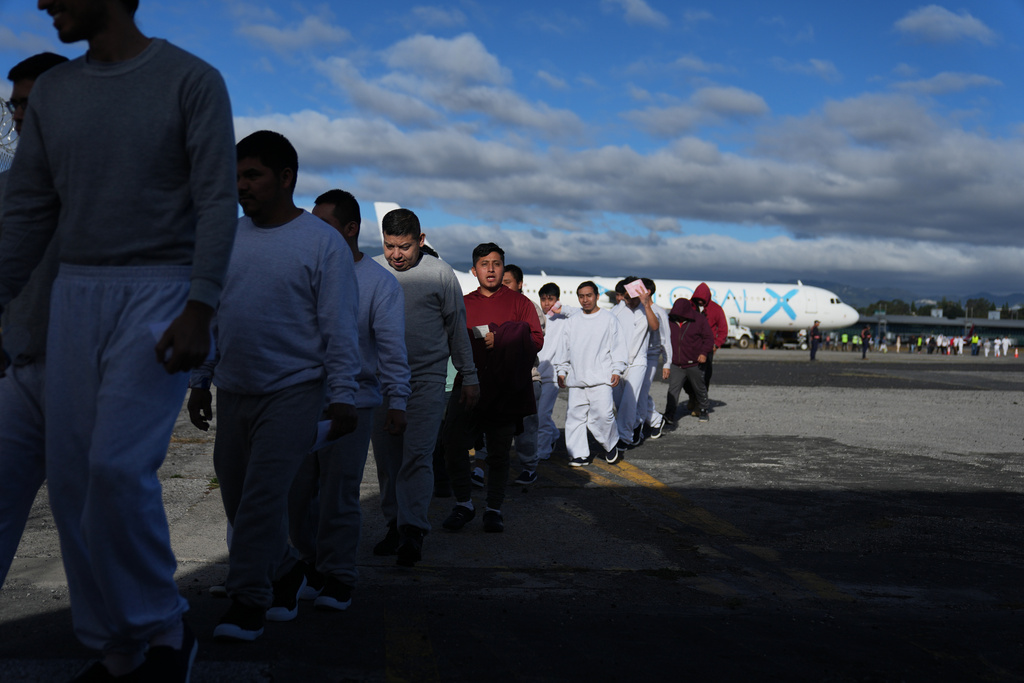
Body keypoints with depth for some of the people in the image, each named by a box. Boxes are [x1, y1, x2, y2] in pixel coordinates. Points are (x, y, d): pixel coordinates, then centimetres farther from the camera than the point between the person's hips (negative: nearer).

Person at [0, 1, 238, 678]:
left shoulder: (193, 79, -4)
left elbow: (217, 202, -12)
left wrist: (199, 310, -22)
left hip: (163, 298, -6)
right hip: (77, 298, 6)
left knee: (118, 468, -20)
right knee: (73, 476, 0)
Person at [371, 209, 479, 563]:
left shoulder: (440, 273, 1)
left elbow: (457, 327, 8)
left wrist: (469, 376, 10)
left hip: (427, 378, -3)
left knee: (417, 454, -12)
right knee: (386, 458, 5)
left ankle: (413, 531, -12)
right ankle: (395, 525, 15)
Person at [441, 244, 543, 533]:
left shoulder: (519, 302, 7)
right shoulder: (463, 304, 14)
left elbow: (536, 340, -3)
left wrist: (499, 340, -14)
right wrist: (473, 340, -10)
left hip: (505, 388, -1)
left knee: (499, 452, 5)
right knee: (453, 444, -7)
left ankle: (494, 509, 18)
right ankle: (463, 504, 10)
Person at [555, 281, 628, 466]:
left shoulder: (608, 319, 4)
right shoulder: (572, 322, 15)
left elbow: (618, 346, 3)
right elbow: (564, 348, 20)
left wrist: (617, 370, -5)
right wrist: (561, 370, 13)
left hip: (601, 379, -4)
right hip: (576, 379, 4)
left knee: (603, 413, -12)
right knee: (575, 415, 1)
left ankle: (611, 445, 12)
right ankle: (579, 454, 9)